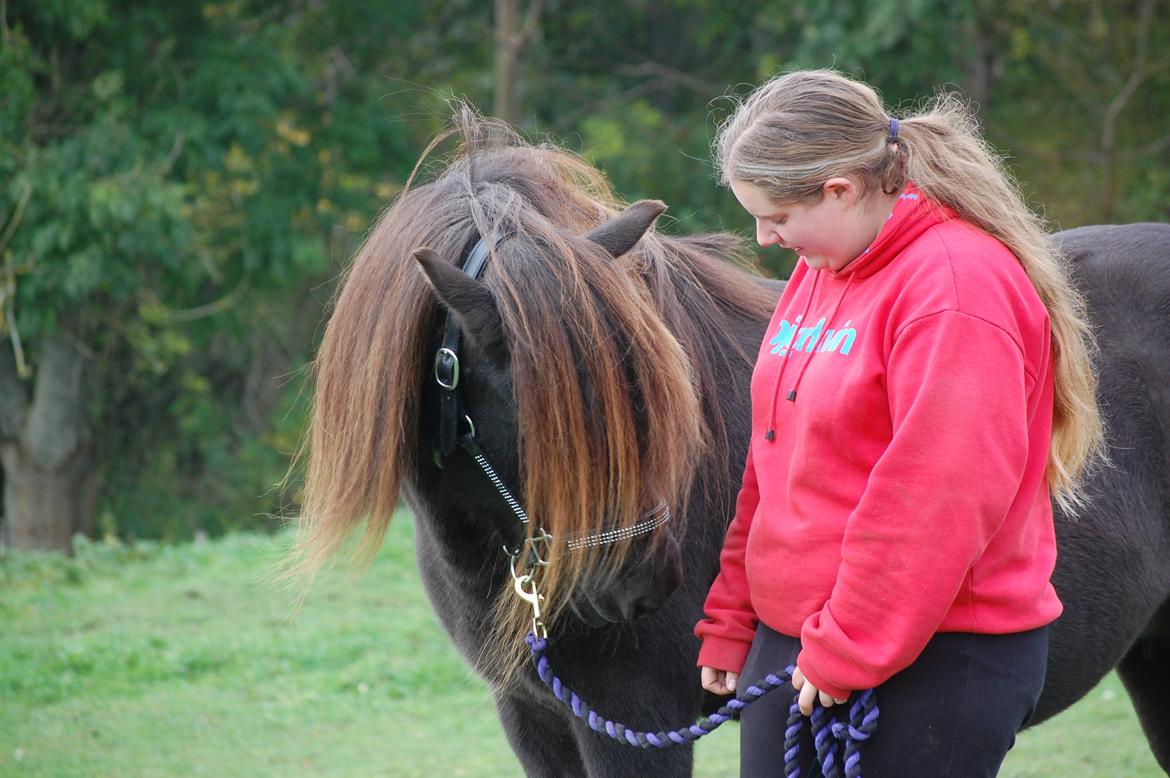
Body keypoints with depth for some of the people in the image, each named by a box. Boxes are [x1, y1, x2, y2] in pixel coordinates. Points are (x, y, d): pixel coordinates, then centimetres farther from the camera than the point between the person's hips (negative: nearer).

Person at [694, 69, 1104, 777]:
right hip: (786, 643, 9)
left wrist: (846, 654, -19)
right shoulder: (817, 273, 13)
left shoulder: (957, 281, -17)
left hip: (931, 666, -9)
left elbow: (937, 502, -22)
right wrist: (730, 625, 16)